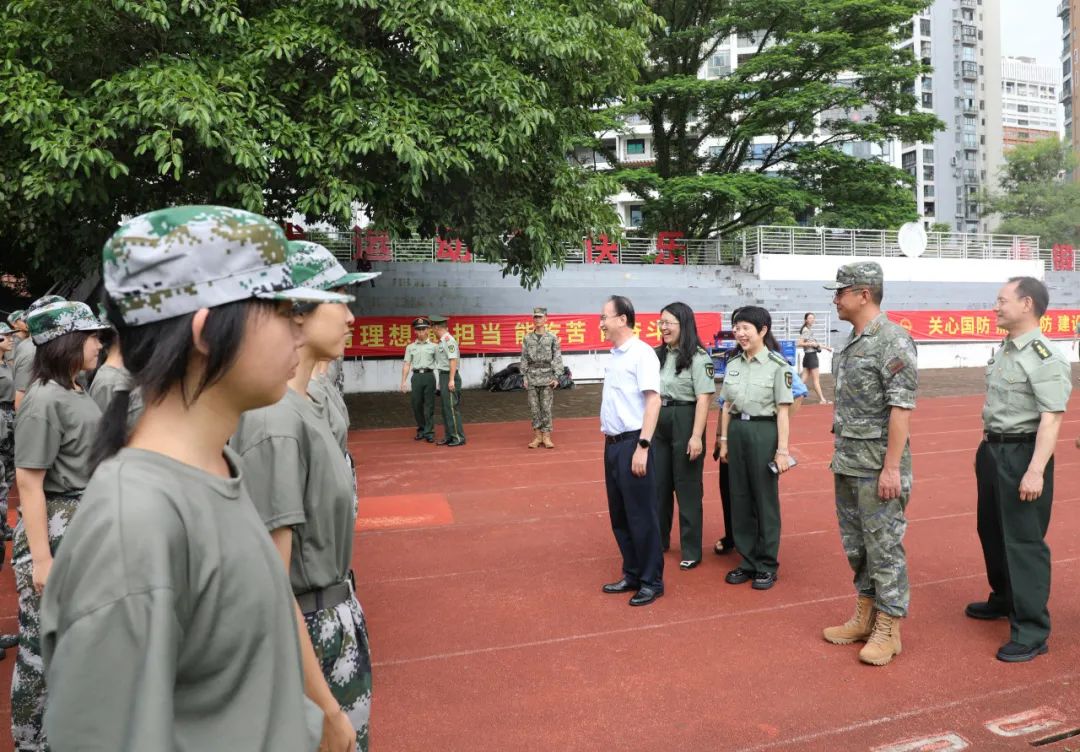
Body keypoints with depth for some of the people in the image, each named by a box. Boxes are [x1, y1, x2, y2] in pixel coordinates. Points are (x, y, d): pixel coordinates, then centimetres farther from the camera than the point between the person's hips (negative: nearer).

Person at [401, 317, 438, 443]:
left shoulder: (433, 345, 5)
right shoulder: (411, 347, 11)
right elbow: (407, 364, 8)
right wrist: (403, 381, 1)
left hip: (429, 375, -2)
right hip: (416, 376, 2)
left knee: (429, 406, -2)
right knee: (416, 405, 6)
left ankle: (429, 433, 4)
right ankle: (421, 430, 22)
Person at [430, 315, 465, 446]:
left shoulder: (449, 340, -16)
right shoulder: (440, 342, 13)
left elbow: (453, 360, -21)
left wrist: (451, 380, -23)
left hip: (449, 376, -10)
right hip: (443, 376, 10)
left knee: (452, 408, -5)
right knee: (446, 408, 14)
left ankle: (458, 438, 2)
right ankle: (448, 437, 22)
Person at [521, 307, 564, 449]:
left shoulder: (552, 338, -1)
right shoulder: (527, 338, 5)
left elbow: (557, 358, -1)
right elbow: (524, 359, 6)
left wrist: (556, 377, -7)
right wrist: (525, 377, 0)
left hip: (547, 376, -2)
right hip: (532, 376, 2)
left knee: (546, 408, 0)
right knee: (534, 408, 4)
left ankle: (546, 436, 7)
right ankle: (537, 436, 12)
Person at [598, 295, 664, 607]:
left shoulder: (641, 353, -12)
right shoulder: (614, 355, 12)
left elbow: (653, 400, -18)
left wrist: (642, 447, -21)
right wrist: (609, 438, 13)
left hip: (632, 443, -8)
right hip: (612, 444, 9)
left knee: (642, 516, 1)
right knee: (619, 516, 15)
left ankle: (651, 581, 14)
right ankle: (632, 575, 27)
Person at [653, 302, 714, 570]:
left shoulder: (698, 358, -11)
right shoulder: (658, 355, 10)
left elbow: (703, 399, -15)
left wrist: (696, 436, -21)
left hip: (684, 422, -6)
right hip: (658, 423, 7)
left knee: (687, 488, 3)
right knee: (658, 485, 14)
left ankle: (691, 551, 15)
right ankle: (658, 540, 30)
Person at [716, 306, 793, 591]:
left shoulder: (777, 365, -8)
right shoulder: (733, 365, 7)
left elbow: (783, 410, -9)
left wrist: (782, 449, -12)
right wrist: (724, 440, 10)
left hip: (764, 432, -5)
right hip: (737, 431, 5)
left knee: (765, 501, 5)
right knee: (740, 499, 10)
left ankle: (767, 565, 18)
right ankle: (747, 561, 23)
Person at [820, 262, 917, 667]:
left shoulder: (893, 341, -15)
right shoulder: (851, 341, 11)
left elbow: (902, 409, -19)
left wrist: (891, 467, -20)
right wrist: (839, 453, 16)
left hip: (878, 466, -9)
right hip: (847, 463, 9)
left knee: (884, 546, 2)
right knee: (855, 544, 16)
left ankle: (888, 630, 15)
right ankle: (865, 616, 31)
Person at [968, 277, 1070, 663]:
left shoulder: (1045, 358, -18)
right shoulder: (1003, 350, 10)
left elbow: (1051, 419, -23)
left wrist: (1036, 471, -28)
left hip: (1022, 454, -9)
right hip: (992, 450, 9)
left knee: (1024, 540, -3)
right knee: (992, 530, 20)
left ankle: (1032, 630, 7)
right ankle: (1004, 599, 39)